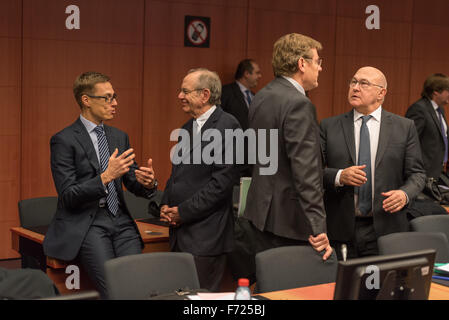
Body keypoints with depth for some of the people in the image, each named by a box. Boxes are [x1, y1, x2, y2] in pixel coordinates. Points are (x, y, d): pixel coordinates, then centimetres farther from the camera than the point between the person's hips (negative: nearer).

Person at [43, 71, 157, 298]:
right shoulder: (64, 140, -3)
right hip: (85, 223, -5)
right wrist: (105, 177, -21)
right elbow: (68, 196, -9)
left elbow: (133, 184, 17)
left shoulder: (120, 137, 16)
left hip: (120, 220, 5)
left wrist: (147, 183, -7)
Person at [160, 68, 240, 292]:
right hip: (180, 232, 8)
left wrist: (183, 212, -14)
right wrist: (166, 206, 4)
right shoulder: (187, 128, 16)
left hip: (205, 234, -8)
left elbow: (223, 180, -18)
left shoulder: (227, 126, -11)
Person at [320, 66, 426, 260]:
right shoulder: (329, 127, 7)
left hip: (385, 229, 0)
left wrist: (405, 194, -13)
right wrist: (339, 176, -16)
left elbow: (417, 173, 7)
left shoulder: (404, 127, 7)